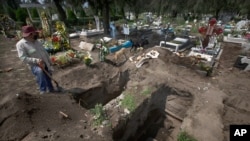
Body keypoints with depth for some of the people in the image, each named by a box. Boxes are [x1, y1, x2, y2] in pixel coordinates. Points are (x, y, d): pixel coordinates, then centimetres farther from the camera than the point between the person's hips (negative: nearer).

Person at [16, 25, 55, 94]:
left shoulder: (37, 42, 11)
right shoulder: (20, 44, -7)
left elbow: (45, 52, 17)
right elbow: (23, 58, -16)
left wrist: (50, 62, 17)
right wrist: (36, 61, -28)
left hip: (45, 64, 6)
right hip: (34, 65, -6)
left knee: (48, 79, 11)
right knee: (40, 71, -37)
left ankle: (52, 91, 31)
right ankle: (43, 91, -29)